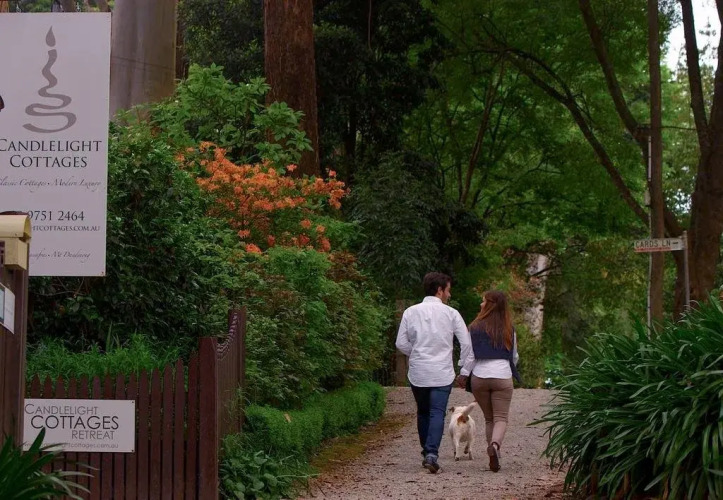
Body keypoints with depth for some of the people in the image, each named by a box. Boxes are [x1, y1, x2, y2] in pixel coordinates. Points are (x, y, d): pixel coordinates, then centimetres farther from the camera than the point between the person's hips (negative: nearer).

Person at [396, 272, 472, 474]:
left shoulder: (411, 312, 3)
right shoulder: (451, 313, -2)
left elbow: (401, 343, 2)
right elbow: (466, 343, -3)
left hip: (417, 372, 2)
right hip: (442, 373, -2)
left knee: (423, 412, 17)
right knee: (437, 413, -4)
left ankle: (426, 452, 22)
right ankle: (432, 454, -21)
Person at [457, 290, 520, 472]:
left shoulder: (476, 327, -2)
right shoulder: (509, 329, 6)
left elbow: (470, 355, -4)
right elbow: (514, 356, 15)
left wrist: (463, 374, 6)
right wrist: (512, 370, 34)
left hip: (479, 377, 0)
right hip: (503, 376, 0)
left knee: (489, 418, 13)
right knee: (501, 418, -1)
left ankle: (494, 457, 12)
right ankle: (495, 444, -29)